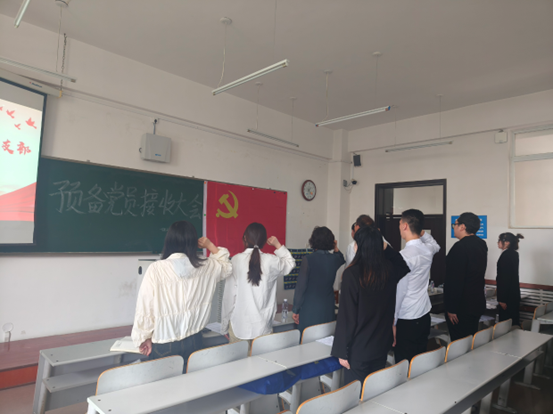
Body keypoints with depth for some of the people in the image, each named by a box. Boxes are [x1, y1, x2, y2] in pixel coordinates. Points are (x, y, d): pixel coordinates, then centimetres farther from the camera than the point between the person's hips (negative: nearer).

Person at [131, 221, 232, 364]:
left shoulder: (156, 270, -17)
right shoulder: (206, 266, -7)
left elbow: (145, 307, -11)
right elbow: (227, 267, 14)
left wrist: (144, 338, 3)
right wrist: (211, 246, 13)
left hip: (163, 346, -2)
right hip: (193, 341, 3)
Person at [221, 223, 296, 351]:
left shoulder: (236, 260, -9)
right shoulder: (271, 261, -7)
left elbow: (229, 295, -5)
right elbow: (290, 263, 15)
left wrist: (225, 326, 5)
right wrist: (278, 245, 16)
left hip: (239, 326, -1)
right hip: (263, 326, 1)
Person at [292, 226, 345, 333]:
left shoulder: (309, 259, -15)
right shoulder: (335, 259, -1)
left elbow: (301, 286, -13)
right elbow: (342, 259, 29)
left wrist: (295, 310, -5)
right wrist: (336, 248, 17)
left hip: (310, 312, -4)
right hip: (328, 310, 5)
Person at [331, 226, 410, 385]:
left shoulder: (352, 273, -20)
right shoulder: (389, 270, -5)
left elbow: (346, 315, -16)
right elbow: (404, 267, 22)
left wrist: (342, 351, -8)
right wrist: (387, 248, 9)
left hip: (359, 349, -5)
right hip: (382, 346, 5)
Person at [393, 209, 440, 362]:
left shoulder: (404, 255, -20)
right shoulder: (428, 249, 2)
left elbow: (399, 291, -18)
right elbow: (436, 246, 30)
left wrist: (393, 321, -11)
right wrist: (422, 232, 18)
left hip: (406, 321, -7)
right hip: (424, 316, 8)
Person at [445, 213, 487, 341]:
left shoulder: (460, 247, -20)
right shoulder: (481, 244, 8)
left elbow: (456, 280, -22)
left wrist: (451, 309, -18)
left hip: (462, 307, -9)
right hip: (478, 303, 9)